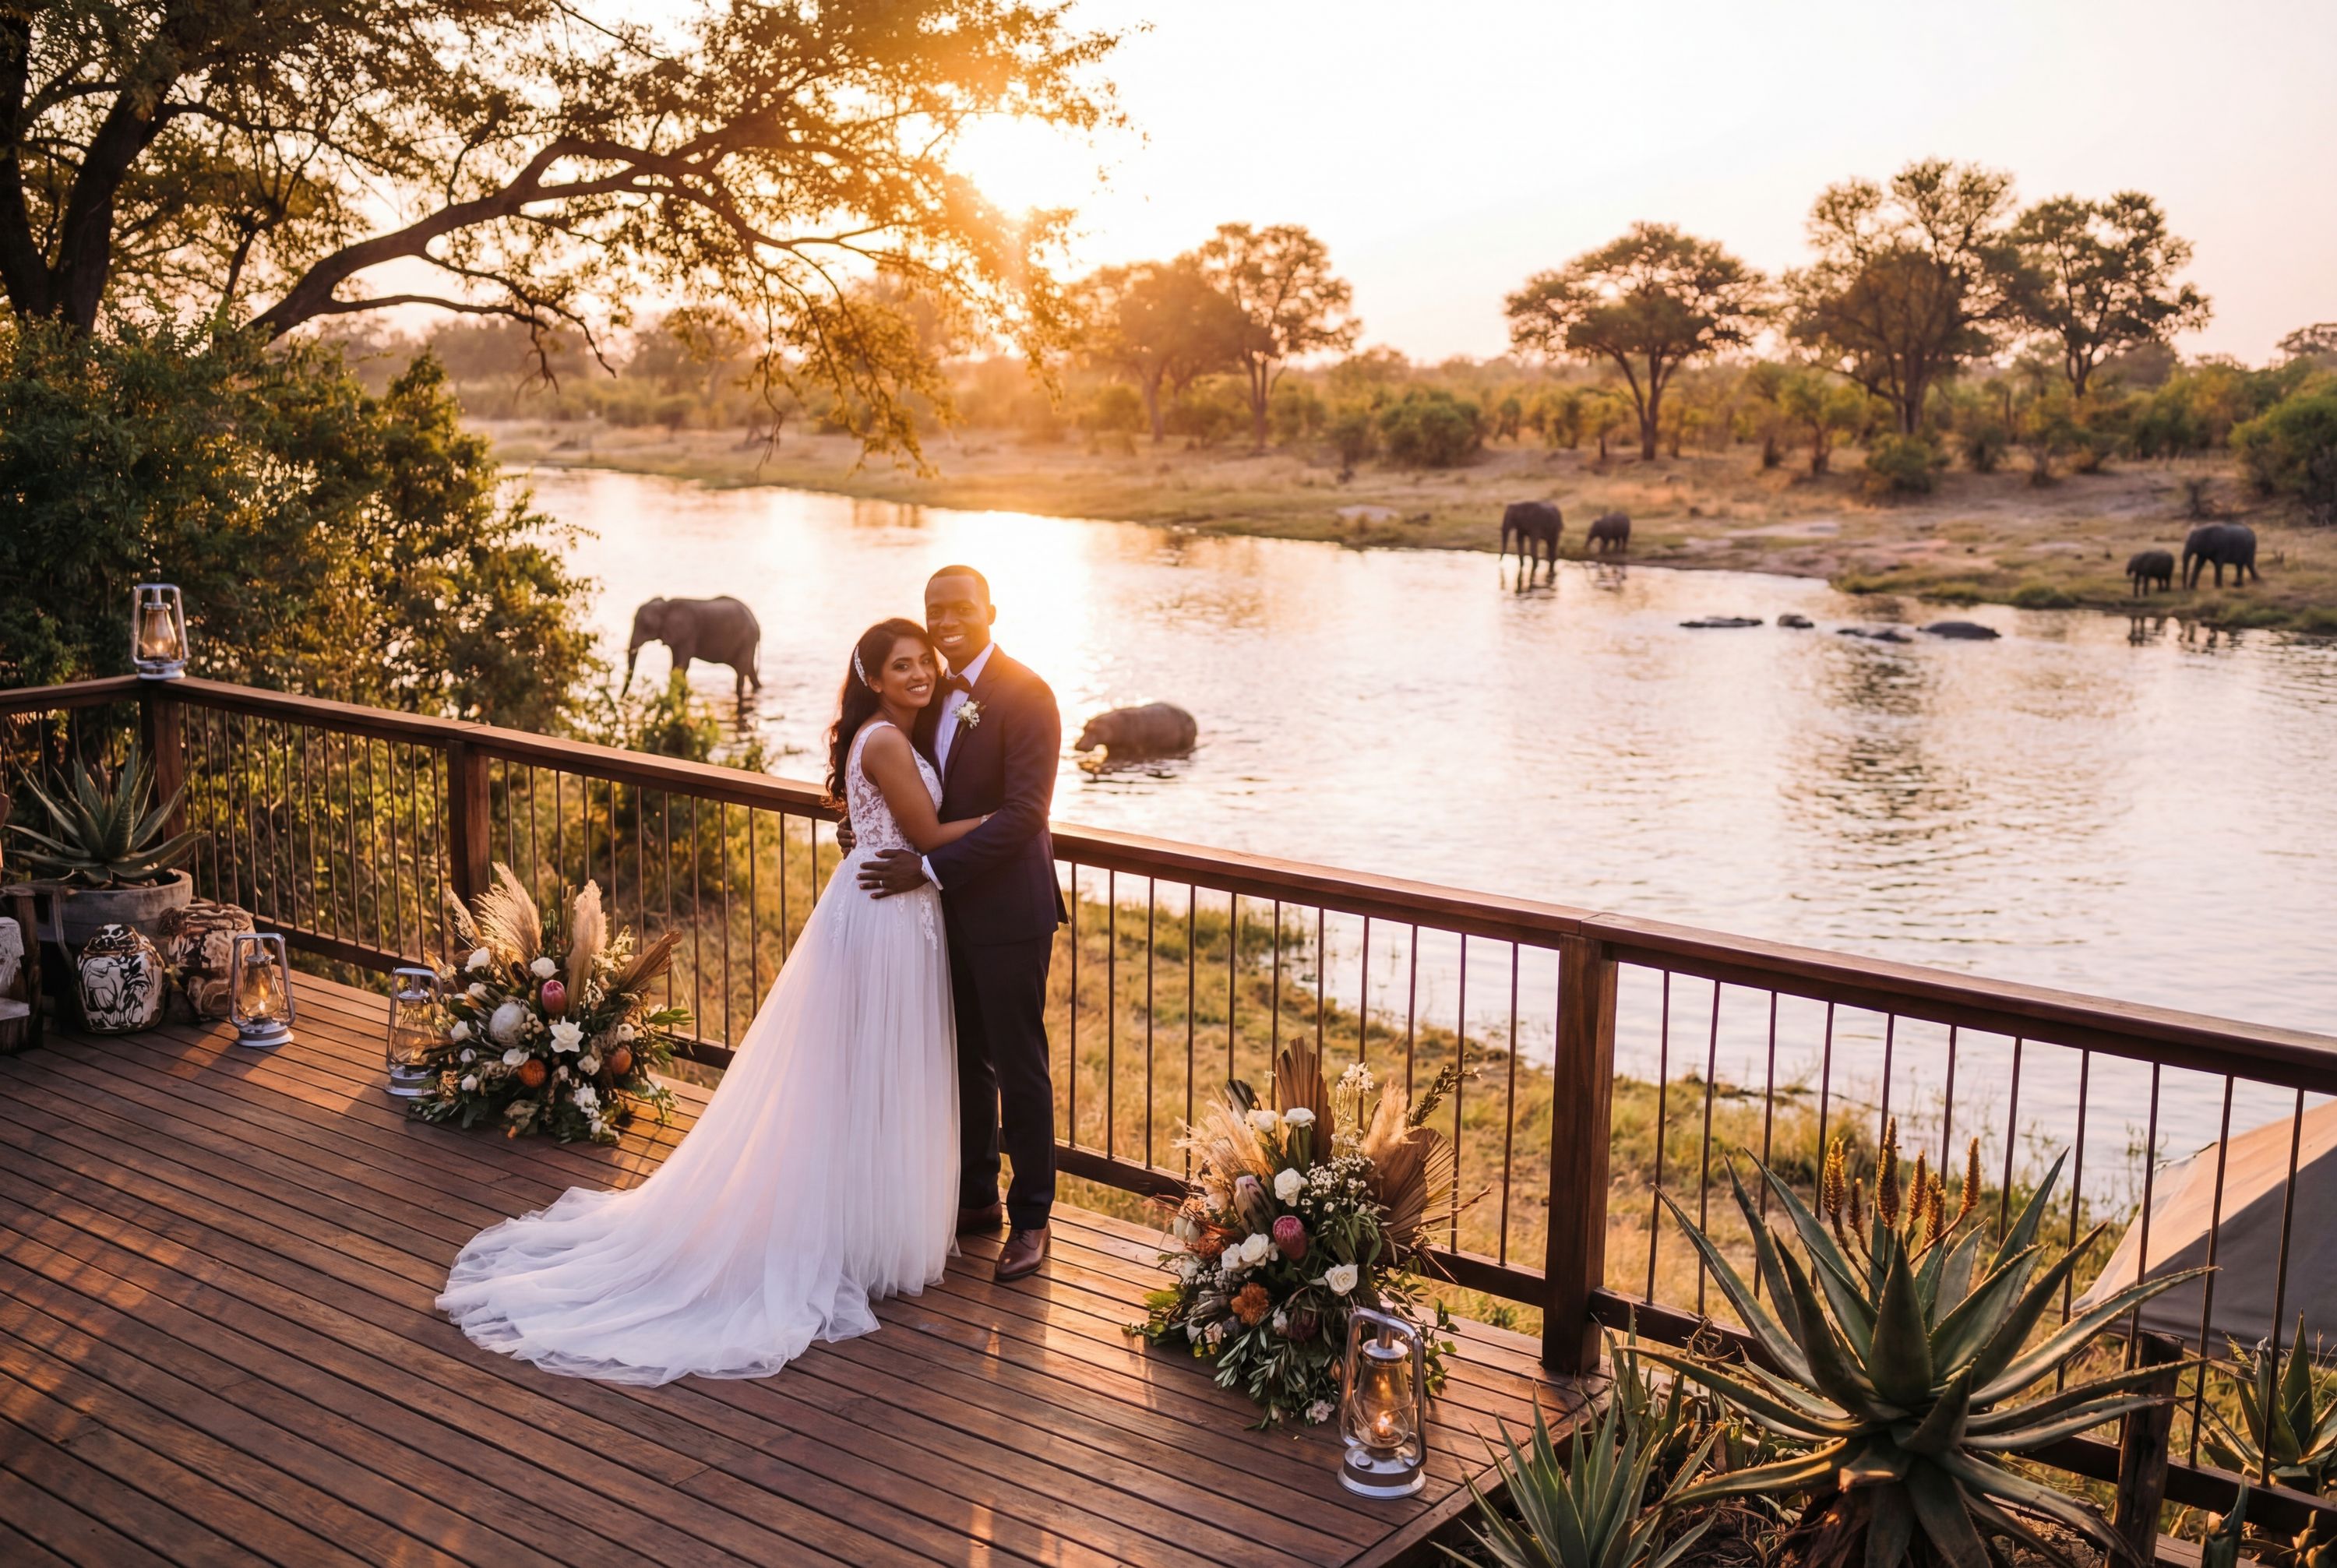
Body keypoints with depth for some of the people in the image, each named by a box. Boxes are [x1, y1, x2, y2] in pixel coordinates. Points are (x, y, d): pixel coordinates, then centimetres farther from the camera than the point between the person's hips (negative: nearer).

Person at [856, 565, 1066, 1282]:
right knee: (964, 1060, 17)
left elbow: (1023, 811, -22)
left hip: (1007, 912, -7)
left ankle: (1030, 1218, 18)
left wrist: (930, 868, -22)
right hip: (949, 907, 7)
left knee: (1019, 1067, 4)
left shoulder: (1025, 696, -15)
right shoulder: (935, 693, 8)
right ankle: (977, 1196, 33)